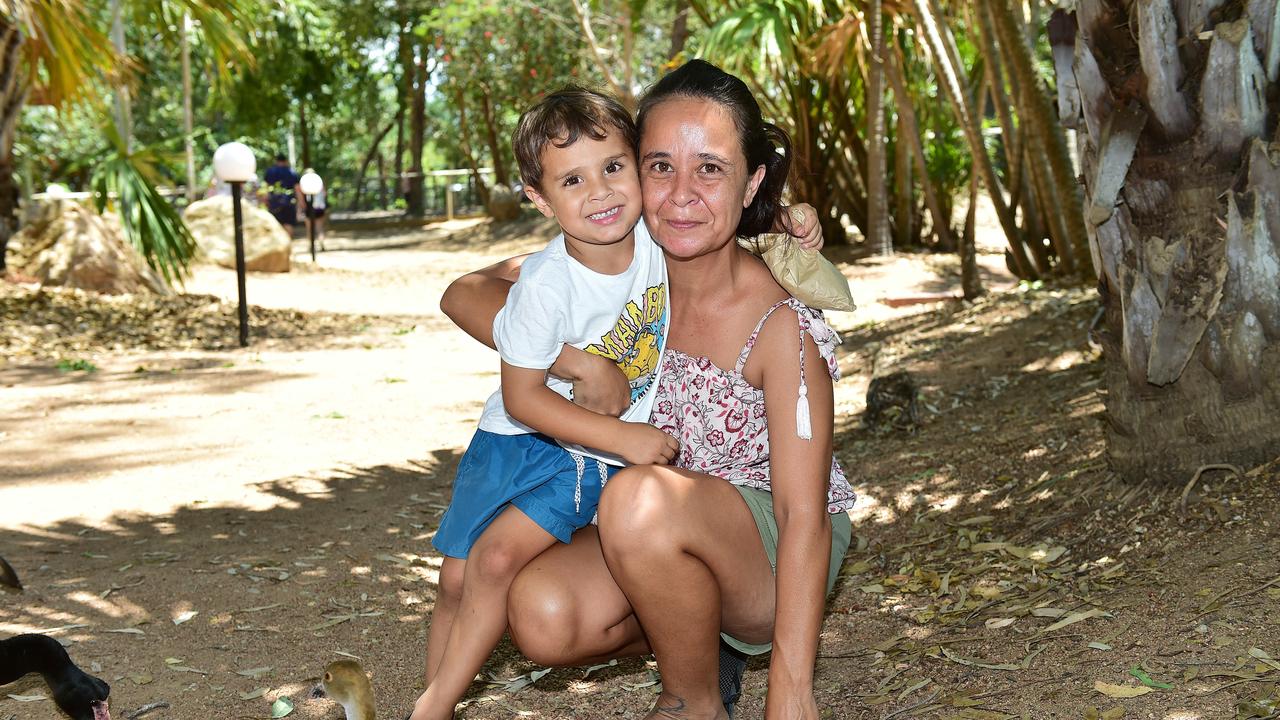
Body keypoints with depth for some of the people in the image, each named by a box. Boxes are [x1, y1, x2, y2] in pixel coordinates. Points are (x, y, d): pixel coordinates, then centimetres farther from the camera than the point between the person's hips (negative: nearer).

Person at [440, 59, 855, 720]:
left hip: (775, 556, -5)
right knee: (542, 617, -24)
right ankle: (701, 637, 7)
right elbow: (464, 295, -6)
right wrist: (577, 361, -23)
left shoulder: (780, 324, -22)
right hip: (670, 541, 5)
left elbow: (804, 516, -24)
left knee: (642, 498, -35)